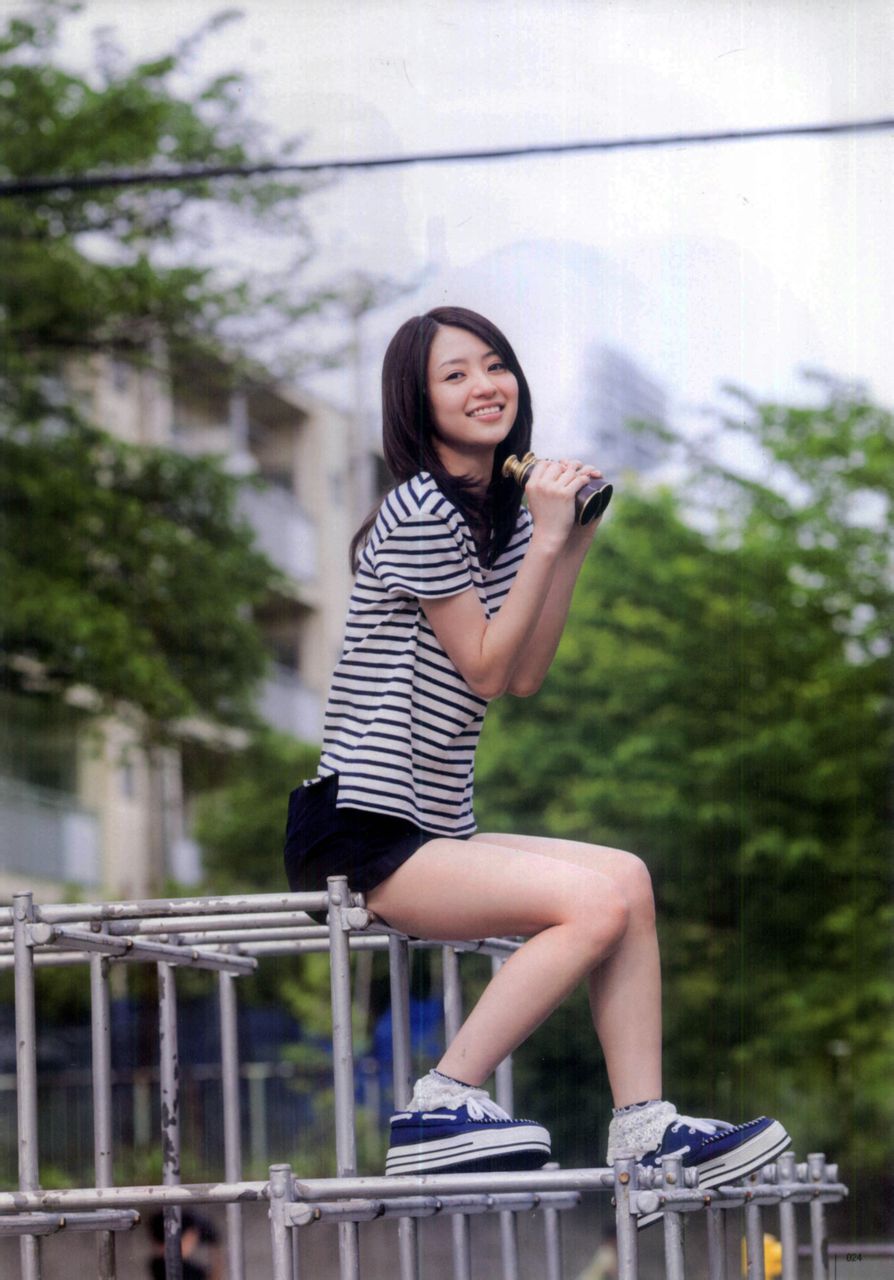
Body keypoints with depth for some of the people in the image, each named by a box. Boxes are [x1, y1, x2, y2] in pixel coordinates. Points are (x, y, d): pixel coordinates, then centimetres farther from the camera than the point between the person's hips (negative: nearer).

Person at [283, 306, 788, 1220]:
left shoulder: (502, 513, 17)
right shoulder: (422, 512, -11)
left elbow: (526, 675, 10)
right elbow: (485, 668, -12)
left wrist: (575, 541, 5)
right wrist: (546, 538, -13)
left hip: (428, 833, 9)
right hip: (358, 836, -9)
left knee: (626, 880, -3)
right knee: (599, 899, -21)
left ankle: (643, 1128, -6)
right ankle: (439, 1110, -19)